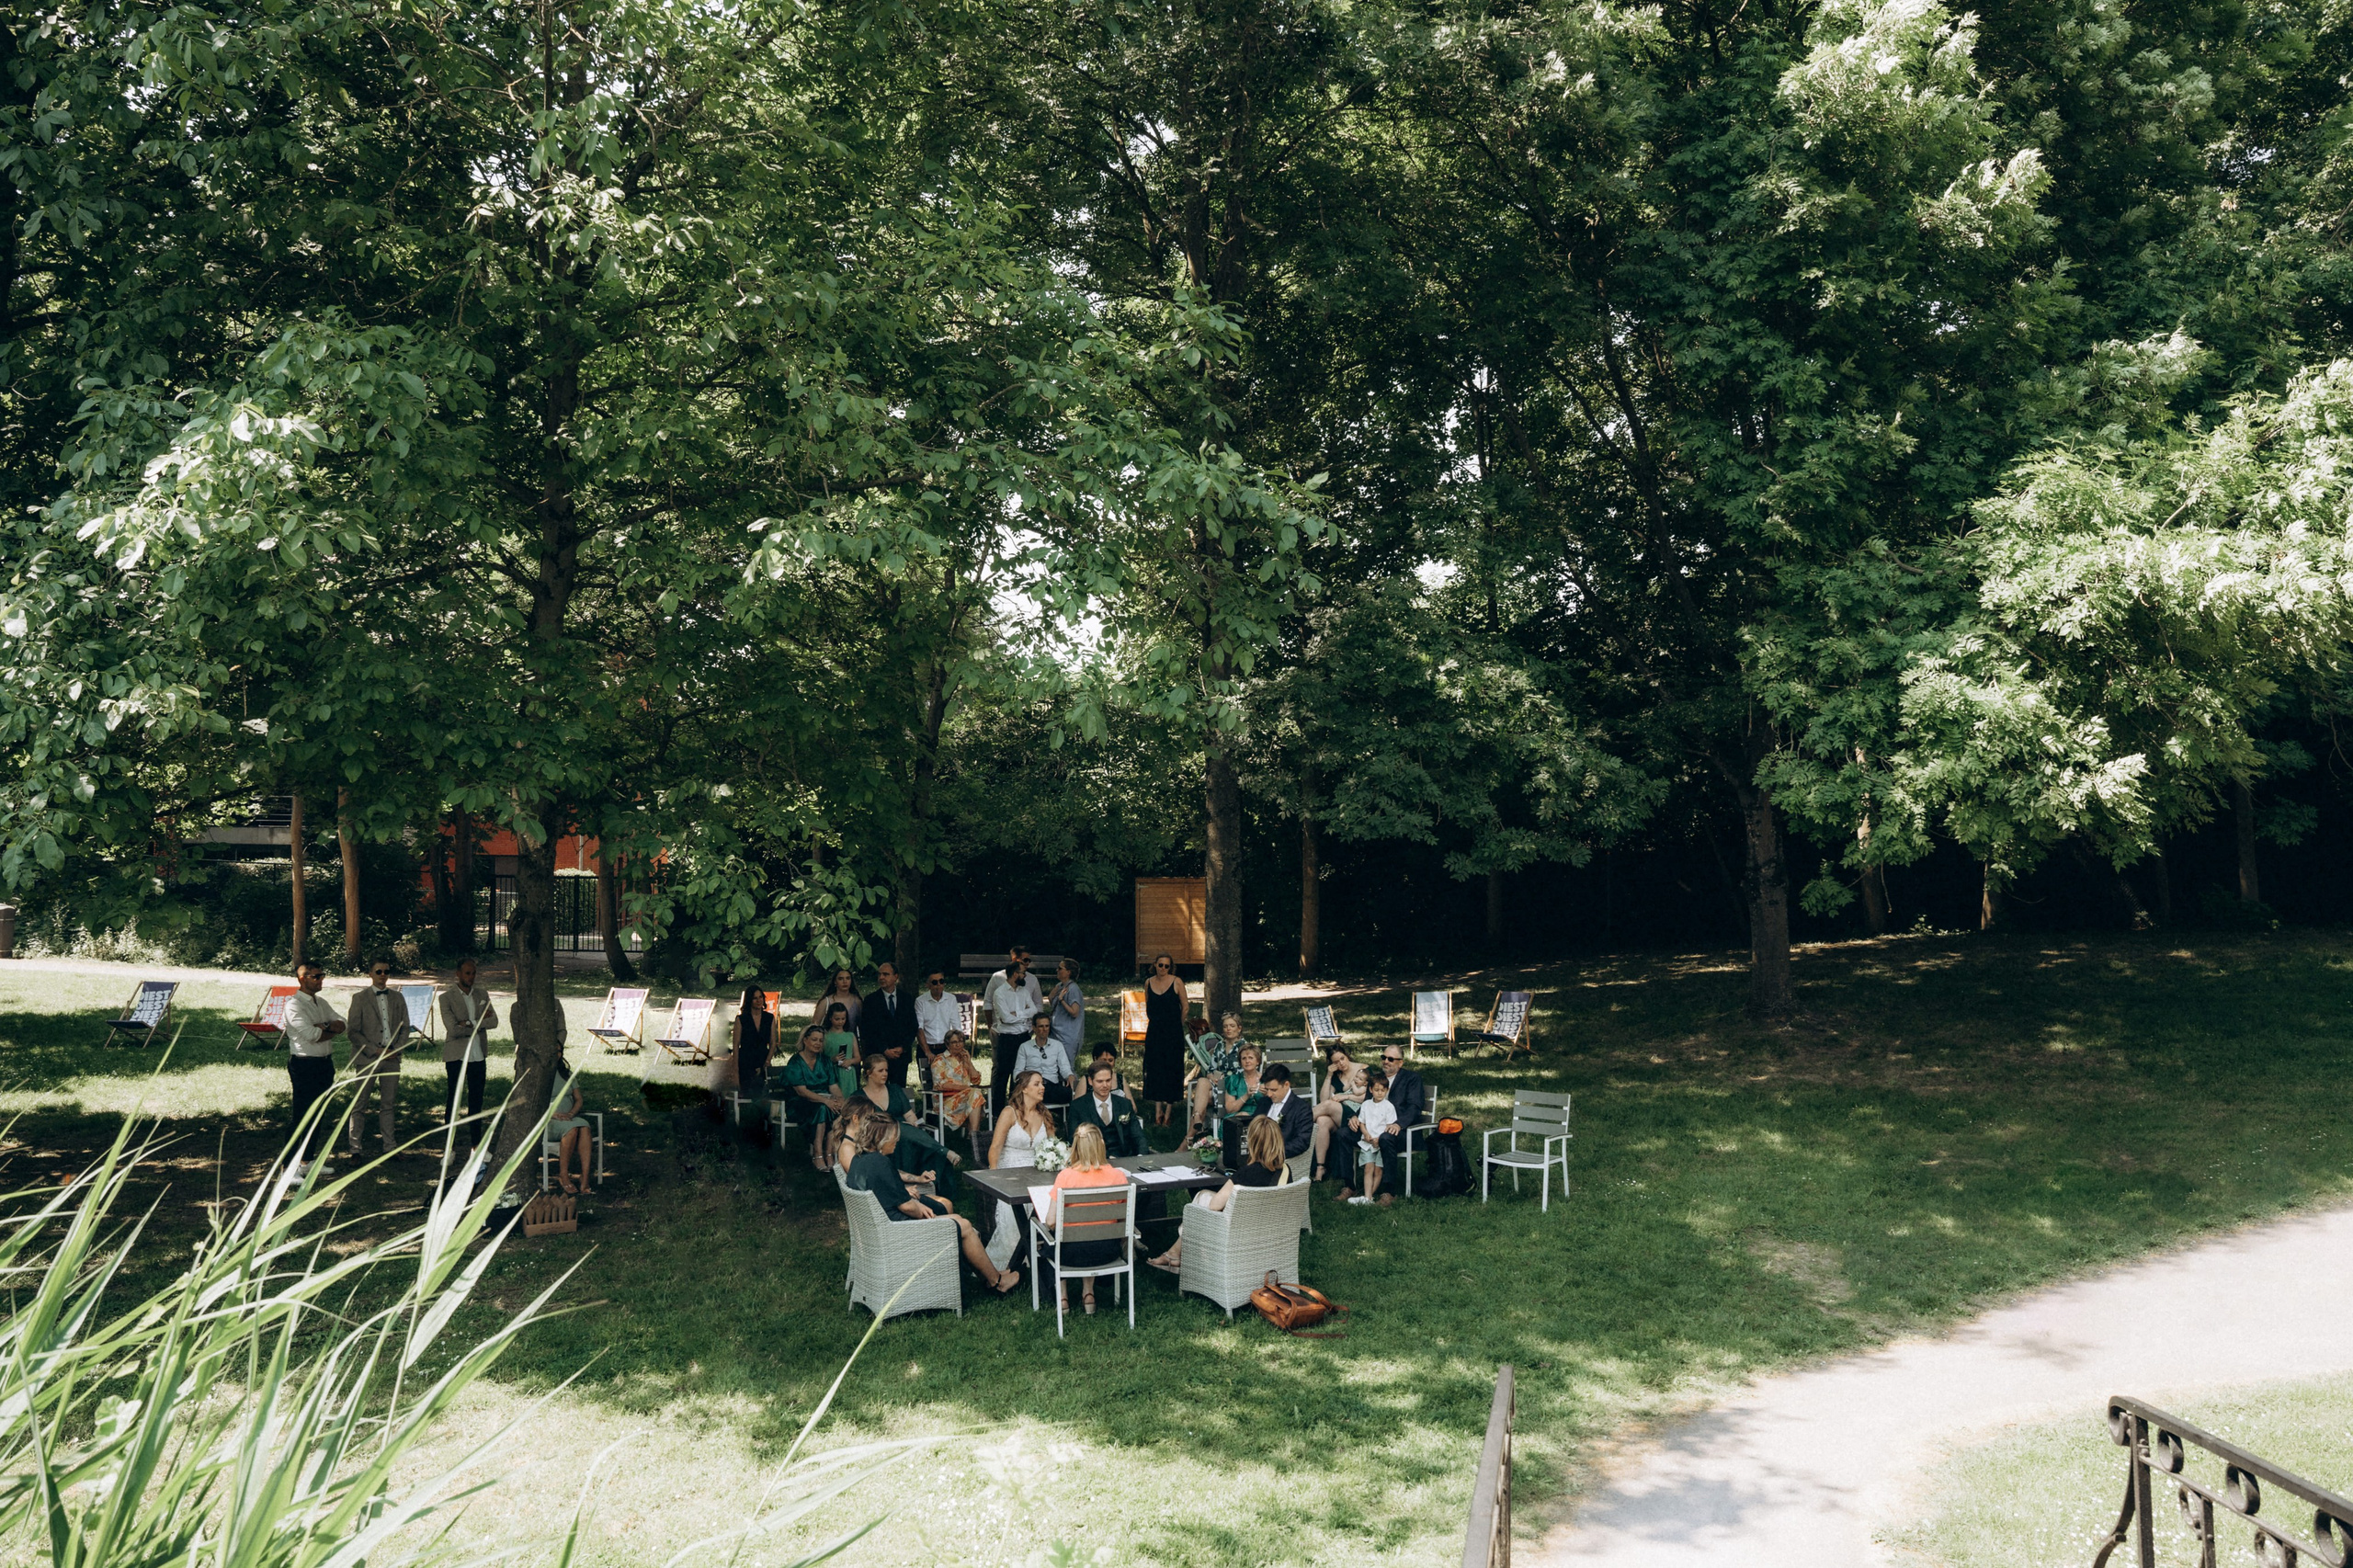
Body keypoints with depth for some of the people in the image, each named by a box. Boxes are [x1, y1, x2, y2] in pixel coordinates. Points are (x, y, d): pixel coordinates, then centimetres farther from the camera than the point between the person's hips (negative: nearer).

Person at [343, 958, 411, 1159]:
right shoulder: (360, 999, -2)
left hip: (391, 1058, 4)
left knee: (388, 1105, 9)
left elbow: (405, 1027, 12)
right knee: (359, 1106, 0)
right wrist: (374, 1051, -13)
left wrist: (397, 1049, -4)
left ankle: (389, 1147, 14)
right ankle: (355, 1149, 7)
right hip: (367, 1059, -3)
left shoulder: (397, 998, 10)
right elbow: (353, 1031, -6)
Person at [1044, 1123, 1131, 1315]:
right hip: (1107, 1251, 2)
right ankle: (1089, 1292, 32)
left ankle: (1062, 1294, 28)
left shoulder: (1065, 1176, -16)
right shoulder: (1117, 1175, -10)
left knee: (1041, 1234, 30)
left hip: (1073, 1253, -2)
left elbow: (1051, 1221, -12)